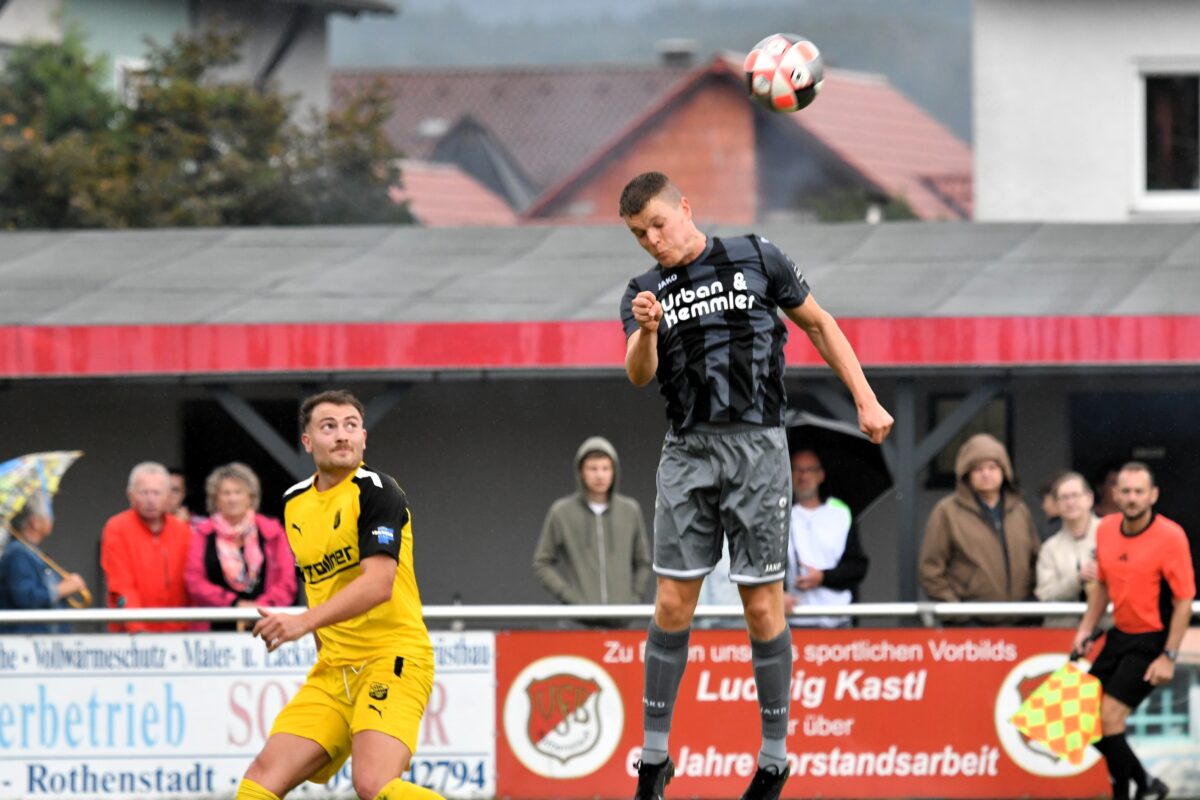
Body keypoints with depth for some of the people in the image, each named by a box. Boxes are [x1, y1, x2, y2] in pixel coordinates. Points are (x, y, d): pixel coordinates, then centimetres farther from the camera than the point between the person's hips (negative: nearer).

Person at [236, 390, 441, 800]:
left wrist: (305, 621, -32)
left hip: (392, 658, -7)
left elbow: (378, 583, -23)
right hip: (333, 669, 7)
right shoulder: (295, 504, 13)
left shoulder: (376, 491, -10)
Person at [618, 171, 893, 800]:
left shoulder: (755, 259, 4)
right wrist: (646, 331, -28)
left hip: (756, 445, -2)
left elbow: (818, 324, 12)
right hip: (687, 452, 2)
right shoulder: (644, 293, 9)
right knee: (673, 604, -2)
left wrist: (866, 400, 6)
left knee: (762, 603, -2)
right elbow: (639, 375, -7)